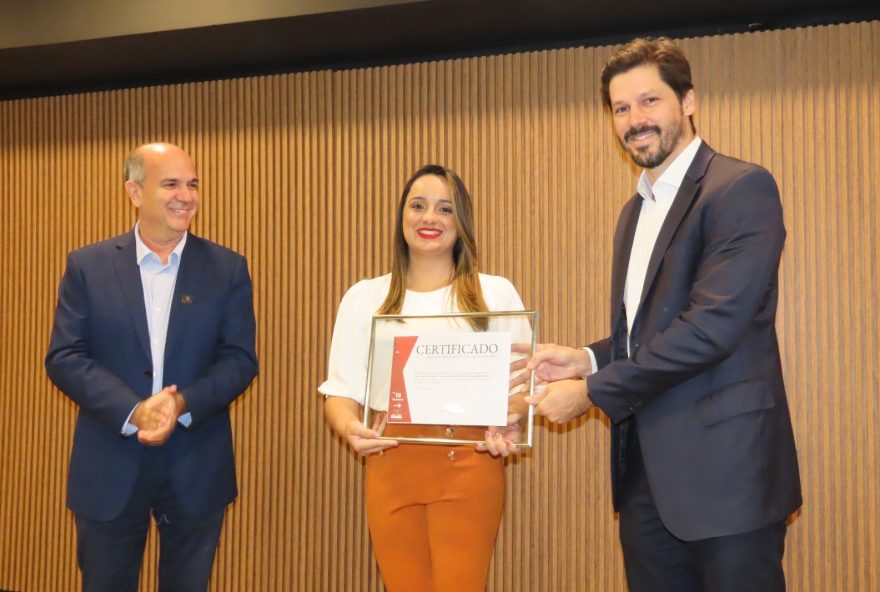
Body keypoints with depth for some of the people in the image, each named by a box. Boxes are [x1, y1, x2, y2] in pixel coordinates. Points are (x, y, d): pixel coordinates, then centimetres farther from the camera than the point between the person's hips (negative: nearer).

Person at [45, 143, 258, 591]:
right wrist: (133, 413, -20)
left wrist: (183, 404, -21)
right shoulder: (87, 266, 1)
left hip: (196, 468, 0)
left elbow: (240, 359, -3)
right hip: (109, 467, 0)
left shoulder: (226, 269, 2)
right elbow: (64, 358, -5)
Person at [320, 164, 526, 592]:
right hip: (390, 467, 2)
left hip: (468, 464, -1)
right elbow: (341, 390, 8)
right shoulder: (364, 297, 12)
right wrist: (349, 427, -14)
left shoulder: (495, 293, 9)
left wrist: (509, 423, -14)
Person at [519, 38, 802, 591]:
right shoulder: (636, 211, 16)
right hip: (646, 473, 8)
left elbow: (712, 327, -21)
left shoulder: (742, 188, -11)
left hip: (723, 470, -8)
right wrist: (588, 359, 2)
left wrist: (591, 392, -15)